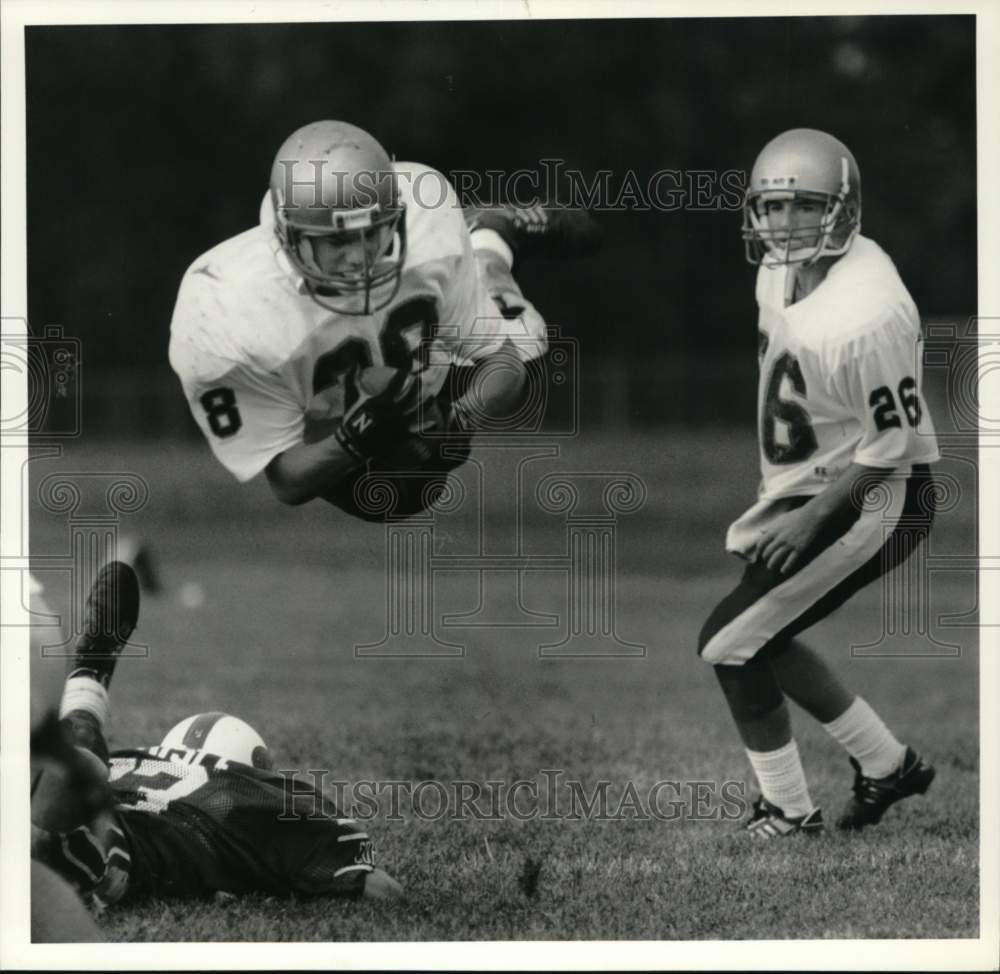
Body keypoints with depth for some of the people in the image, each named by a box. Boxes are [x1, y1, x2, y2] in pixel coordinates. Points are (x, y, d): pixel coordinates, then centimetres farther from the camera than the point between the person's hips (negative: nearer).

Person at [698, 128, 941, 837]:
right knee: (759, 638, 18)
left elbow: (890, 445, -22)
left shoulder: (862, 318, -29)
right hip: (812, 487, 10)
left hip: (875, 499, -10)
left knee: (732, 642, -8)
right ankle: (887, 764, 29)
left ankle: (789, 813, 5)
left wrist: (810, 519, -20)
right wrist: (783, 495, 18)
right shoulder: (780, 273, 0)